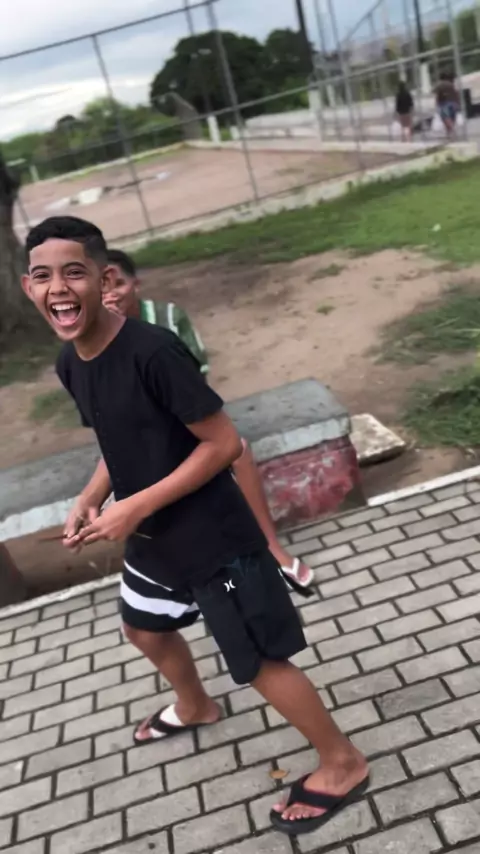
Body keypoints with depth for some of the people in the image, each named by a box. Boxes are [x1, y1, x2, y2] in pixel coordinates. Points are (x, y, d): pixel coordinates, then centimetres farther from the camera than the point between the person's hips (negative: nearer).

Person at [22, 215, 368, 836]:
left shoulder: (152, 350, -27)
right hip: (153, 538, 9)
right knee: (142, 627, 30)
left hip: (213, 541, -9)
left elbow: (222, 443, -23)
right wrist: (89, 501, -4)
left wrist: (135, 507, -23)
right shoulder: (70, 364, -1)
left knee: (260, 663, 4)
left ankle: (343, 765, 29)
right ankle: (195, 706, 61)